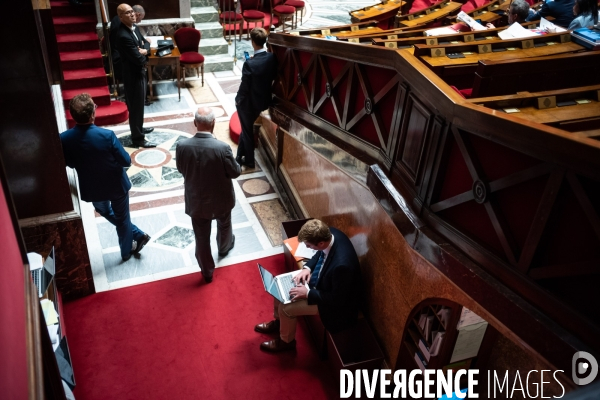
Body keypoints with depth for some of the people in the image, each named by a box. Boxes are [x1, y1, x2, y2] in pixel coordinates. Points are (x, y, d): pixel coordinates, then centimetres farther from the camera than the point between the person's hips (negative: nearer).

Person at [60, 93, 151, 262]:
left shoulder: (64, 139, -19)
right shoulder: (107, 135, -30)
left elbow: (70, 164, -2)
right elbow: (126, 161, -18)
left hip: (91, 188, 3)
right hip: (116, 185, -3)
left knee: (105, 212, 33)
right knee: (122, 218, 22)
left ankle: (136, 234, 44)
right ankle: (127, 251, 41)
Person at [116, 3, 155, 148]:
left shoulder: (134, 27, 3)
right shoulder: (123, 36, -28)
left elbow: (145, 42, 13)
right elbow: (138, 59, -29)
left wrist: (145, 50, -10)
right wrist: (143, 54, -6)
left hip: (140, 71, 10)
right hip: (133, 74, -10)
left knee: (140, 104, 24)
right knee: (136, 106, 1)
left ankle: (139, 128, 42)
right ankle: (138, 138, 13)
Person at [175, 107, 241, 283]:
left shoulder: (182, 146, -19)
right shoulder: (222, 148, -28)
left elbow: (181, 170, -1)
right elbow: (235, 173, -15)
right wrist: (236, 165, 5)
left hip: (196, 201, 1)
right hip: (221, 199, -1)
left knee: (202, 237, 18)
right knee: (224, 225, 31)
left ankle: (207, 272, 34)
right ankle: (224, 247, 60)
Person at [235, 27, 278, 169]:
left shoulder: (250, 64, -28)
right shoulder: (272, 57, -10)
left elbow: (244, 87, -20)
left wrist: (237, 100, -4)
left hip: (248, 103, -6)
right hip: (264, 100, 6)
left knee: (247, 131, 15)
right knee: (246, 128, 25)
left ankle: (249, 161, 31)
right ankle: (240, 156, 40)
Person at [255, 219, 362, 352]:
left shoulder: (342, 264, -42)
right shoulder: (330, 233, -19)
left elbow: (337, 298, -27)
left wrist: (307, 293, -23)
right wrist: (307, 268, -10)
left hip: (334, 300, -8)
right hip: (319, 276, 8)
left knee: (285, 308, -9)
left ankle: (286, 341, 22)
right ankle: (278, 321, 35)